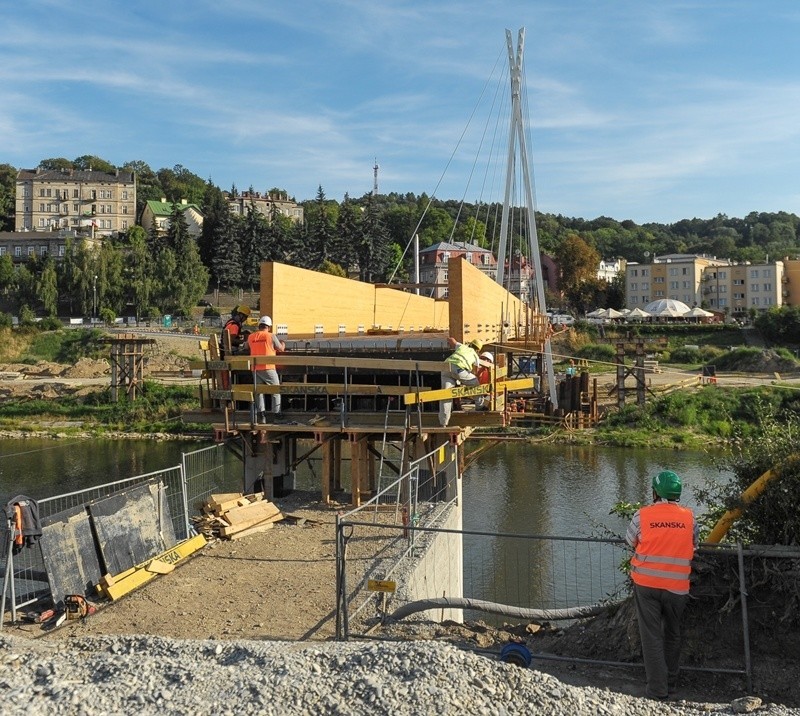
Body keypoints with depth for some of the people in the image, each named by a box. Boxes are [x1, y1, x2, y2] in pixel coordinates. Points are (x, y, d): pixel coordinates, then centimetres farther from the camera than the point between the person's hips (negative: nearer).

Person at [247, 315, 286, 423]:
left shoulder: (251, 337, 4)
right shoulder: (271, 336, -6)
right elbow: (281, 349, 4)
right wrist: (283, 344, 26)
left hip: (255, 368, 4)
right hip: (268, 368, -4)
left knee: (259, 392, 13)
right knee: (276, 391, 7)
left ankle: (261, 416, 10)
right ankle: (276, 415, 5)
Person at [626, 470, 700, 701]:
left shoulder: (642, 515, -8)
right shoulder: (689, 517, -3)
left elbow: (631, 541, 5)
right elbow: (694, 545, 8)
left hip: (646, 584, -2)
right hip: (677, 586, 2)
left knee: (652, 636, 5)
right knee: (673, 634, 20)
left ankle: (657, 688, 5)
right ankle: (671, 681, 31)